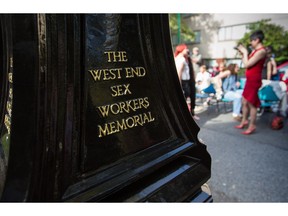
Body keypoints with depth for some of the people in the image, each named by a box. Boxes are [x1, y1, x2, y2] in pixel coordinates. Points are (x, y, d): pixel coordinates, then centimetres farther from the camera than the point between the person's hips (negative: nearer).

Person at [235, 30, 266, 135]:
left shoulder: (261, 51, -17)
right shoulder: (255, 50, 12)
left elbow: (247, 64, -20)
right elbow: (246, 63, 16)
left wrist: (245, 52, -9)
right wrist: (243, 53, 9)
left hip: (254, 80, -9)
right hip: (249, 79, 9)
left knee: (251, 103, -2)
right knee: (244, 102, 15)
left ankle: (252, 126, 9)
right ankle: (244, 121, 29)